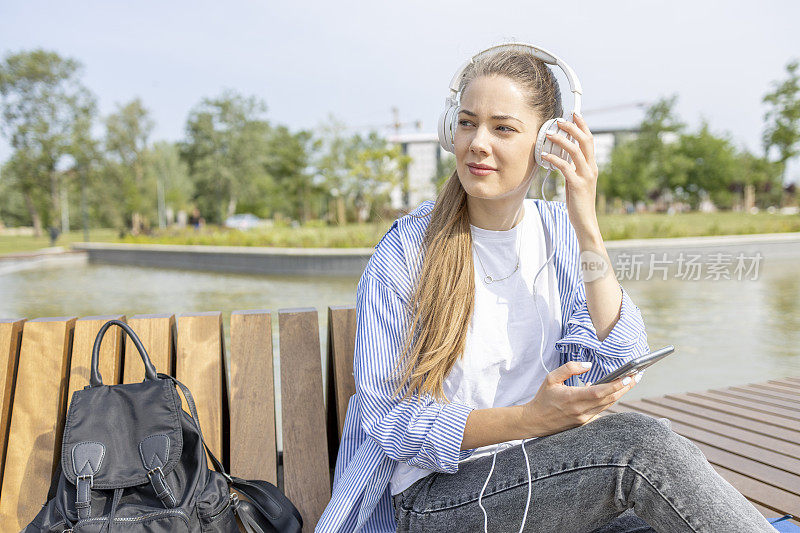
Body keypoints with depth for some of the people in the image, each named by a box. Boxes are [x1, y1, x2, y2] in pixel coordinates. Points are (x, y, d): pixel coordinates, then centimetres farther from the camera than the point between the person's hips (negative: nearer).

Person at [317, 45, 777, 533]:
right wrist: (531, 419, -26)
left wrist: (588, 228, -16)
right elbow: (387, 416, -13)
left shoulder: (560, 232, 3)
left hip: (546, 481, 4)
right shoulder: (405, 252, -11)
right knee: (641, 441, -26)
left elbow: (622, 369, -8)